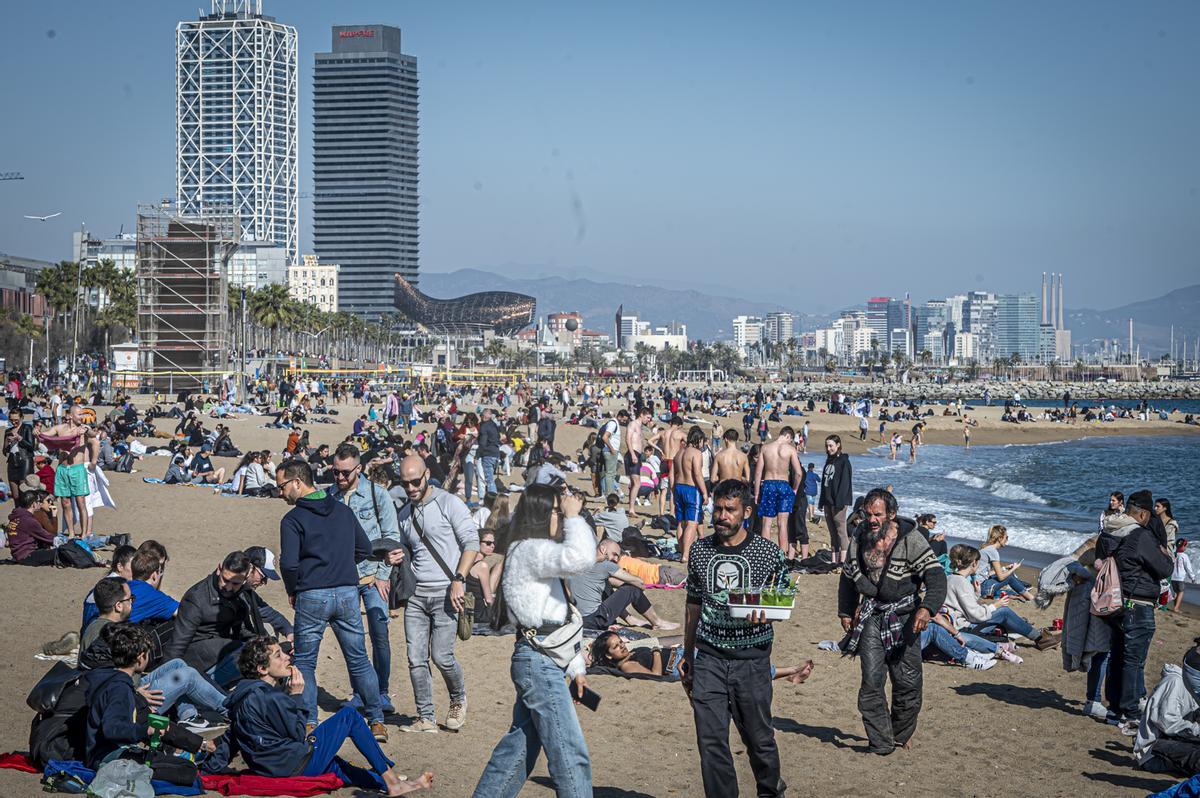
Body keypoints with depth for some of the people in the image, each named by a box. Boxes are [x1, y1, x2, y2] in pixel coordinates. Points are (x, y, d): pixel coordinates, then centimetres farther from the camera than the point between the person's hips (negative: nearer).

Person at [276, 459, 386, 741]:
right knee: (359, 660, 10)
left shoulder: (293, 519, -7)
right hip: (348, 593, 4)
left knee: (305, 663, 8)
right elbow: (365, 549, 16)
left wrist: (292, 591, 3)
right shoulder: (343, 510, 11)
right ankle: (377, 722, 9)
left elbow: (289, 563, -14)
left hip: (312, 597, -4)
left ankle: (309, 724, 4)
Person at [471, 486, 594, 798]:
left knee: (520, 745, 15)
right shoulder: (529, 550, -14)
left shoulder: (537, 551, 19)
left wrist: (576, 666, 21)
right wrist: (574, 517, -17)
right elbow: (580, 557, -33)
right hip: (539, 663, -10)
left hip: (540, 663, 10)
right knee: (570, 756, -10)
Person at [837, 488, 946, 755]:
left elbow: (936, 576, -15)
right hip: (872, 615, 3)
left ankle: (902, 735, 24)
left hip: (904, 616, -3)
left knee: (907, 681, 2)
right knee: (871, 680, -6)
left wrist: (927, 608, -30)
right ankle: (880, 743, 0)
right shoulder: (859, 538, 5)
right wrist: (845, 612, 20)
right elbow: (848, 576, 22)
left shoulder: (910, 539, -10)